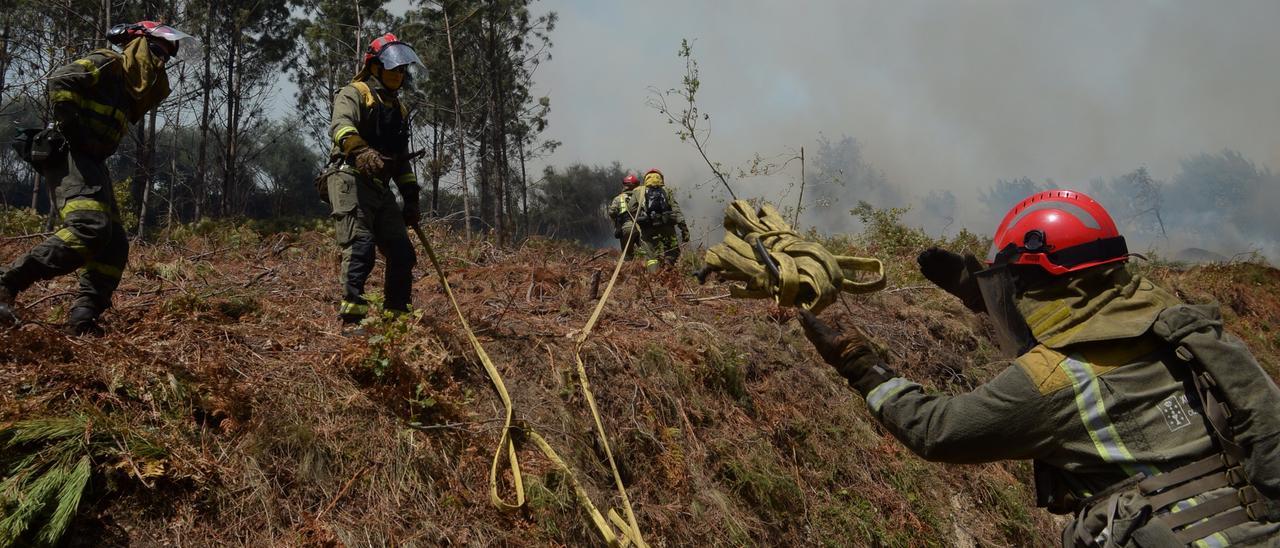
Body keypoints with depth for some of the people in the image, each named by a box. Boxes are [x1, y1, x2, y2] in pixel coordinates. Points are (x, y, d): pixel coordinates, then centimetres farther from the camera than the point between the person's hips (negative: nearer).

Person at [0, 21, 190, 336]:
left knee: (114, 246, 4)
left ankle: (82, 320, 2)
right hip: (70, 155, -10)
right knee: (90, 228, -29)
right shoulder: (107, 63, -3)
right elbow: (61, 80, -17)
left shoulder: (127, 89, 26)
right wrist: (71, 126, -19)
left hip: (90, 163, 10)